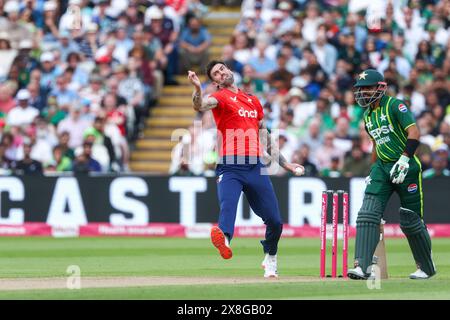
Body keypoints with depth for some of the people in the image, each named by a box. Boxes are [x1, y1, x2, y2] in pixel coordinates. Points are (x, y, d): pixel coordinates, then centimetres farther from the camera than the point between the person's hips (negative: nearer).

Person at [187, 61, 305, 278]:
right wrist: (197, 88, -40)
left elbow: (265, 136, 28)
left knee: (275, 221, 6)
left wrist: (285, 163, 25)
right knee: (228, 205, -31)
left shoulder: (253, 101, 21)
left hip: (256, 166, 5)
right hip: (230, 168, -5)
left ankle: (270, 261, 28)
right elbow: (200, 106, -19)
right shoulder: (220, 97, 5)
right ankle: (223, 238, -58)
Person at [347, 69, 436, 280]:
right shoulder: (368, 115, 15)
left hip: (406, 167, -7)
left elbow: (414, 133, -20)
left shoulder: (395, 106, -10)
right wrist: (372, 171, 24)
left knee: (411, 220, 1)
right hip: (382, 167, 7)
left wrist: (404, 160, -29)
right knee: (368, 213, -12)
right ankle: (362, 266, -19)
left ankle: (427, 267, 21)